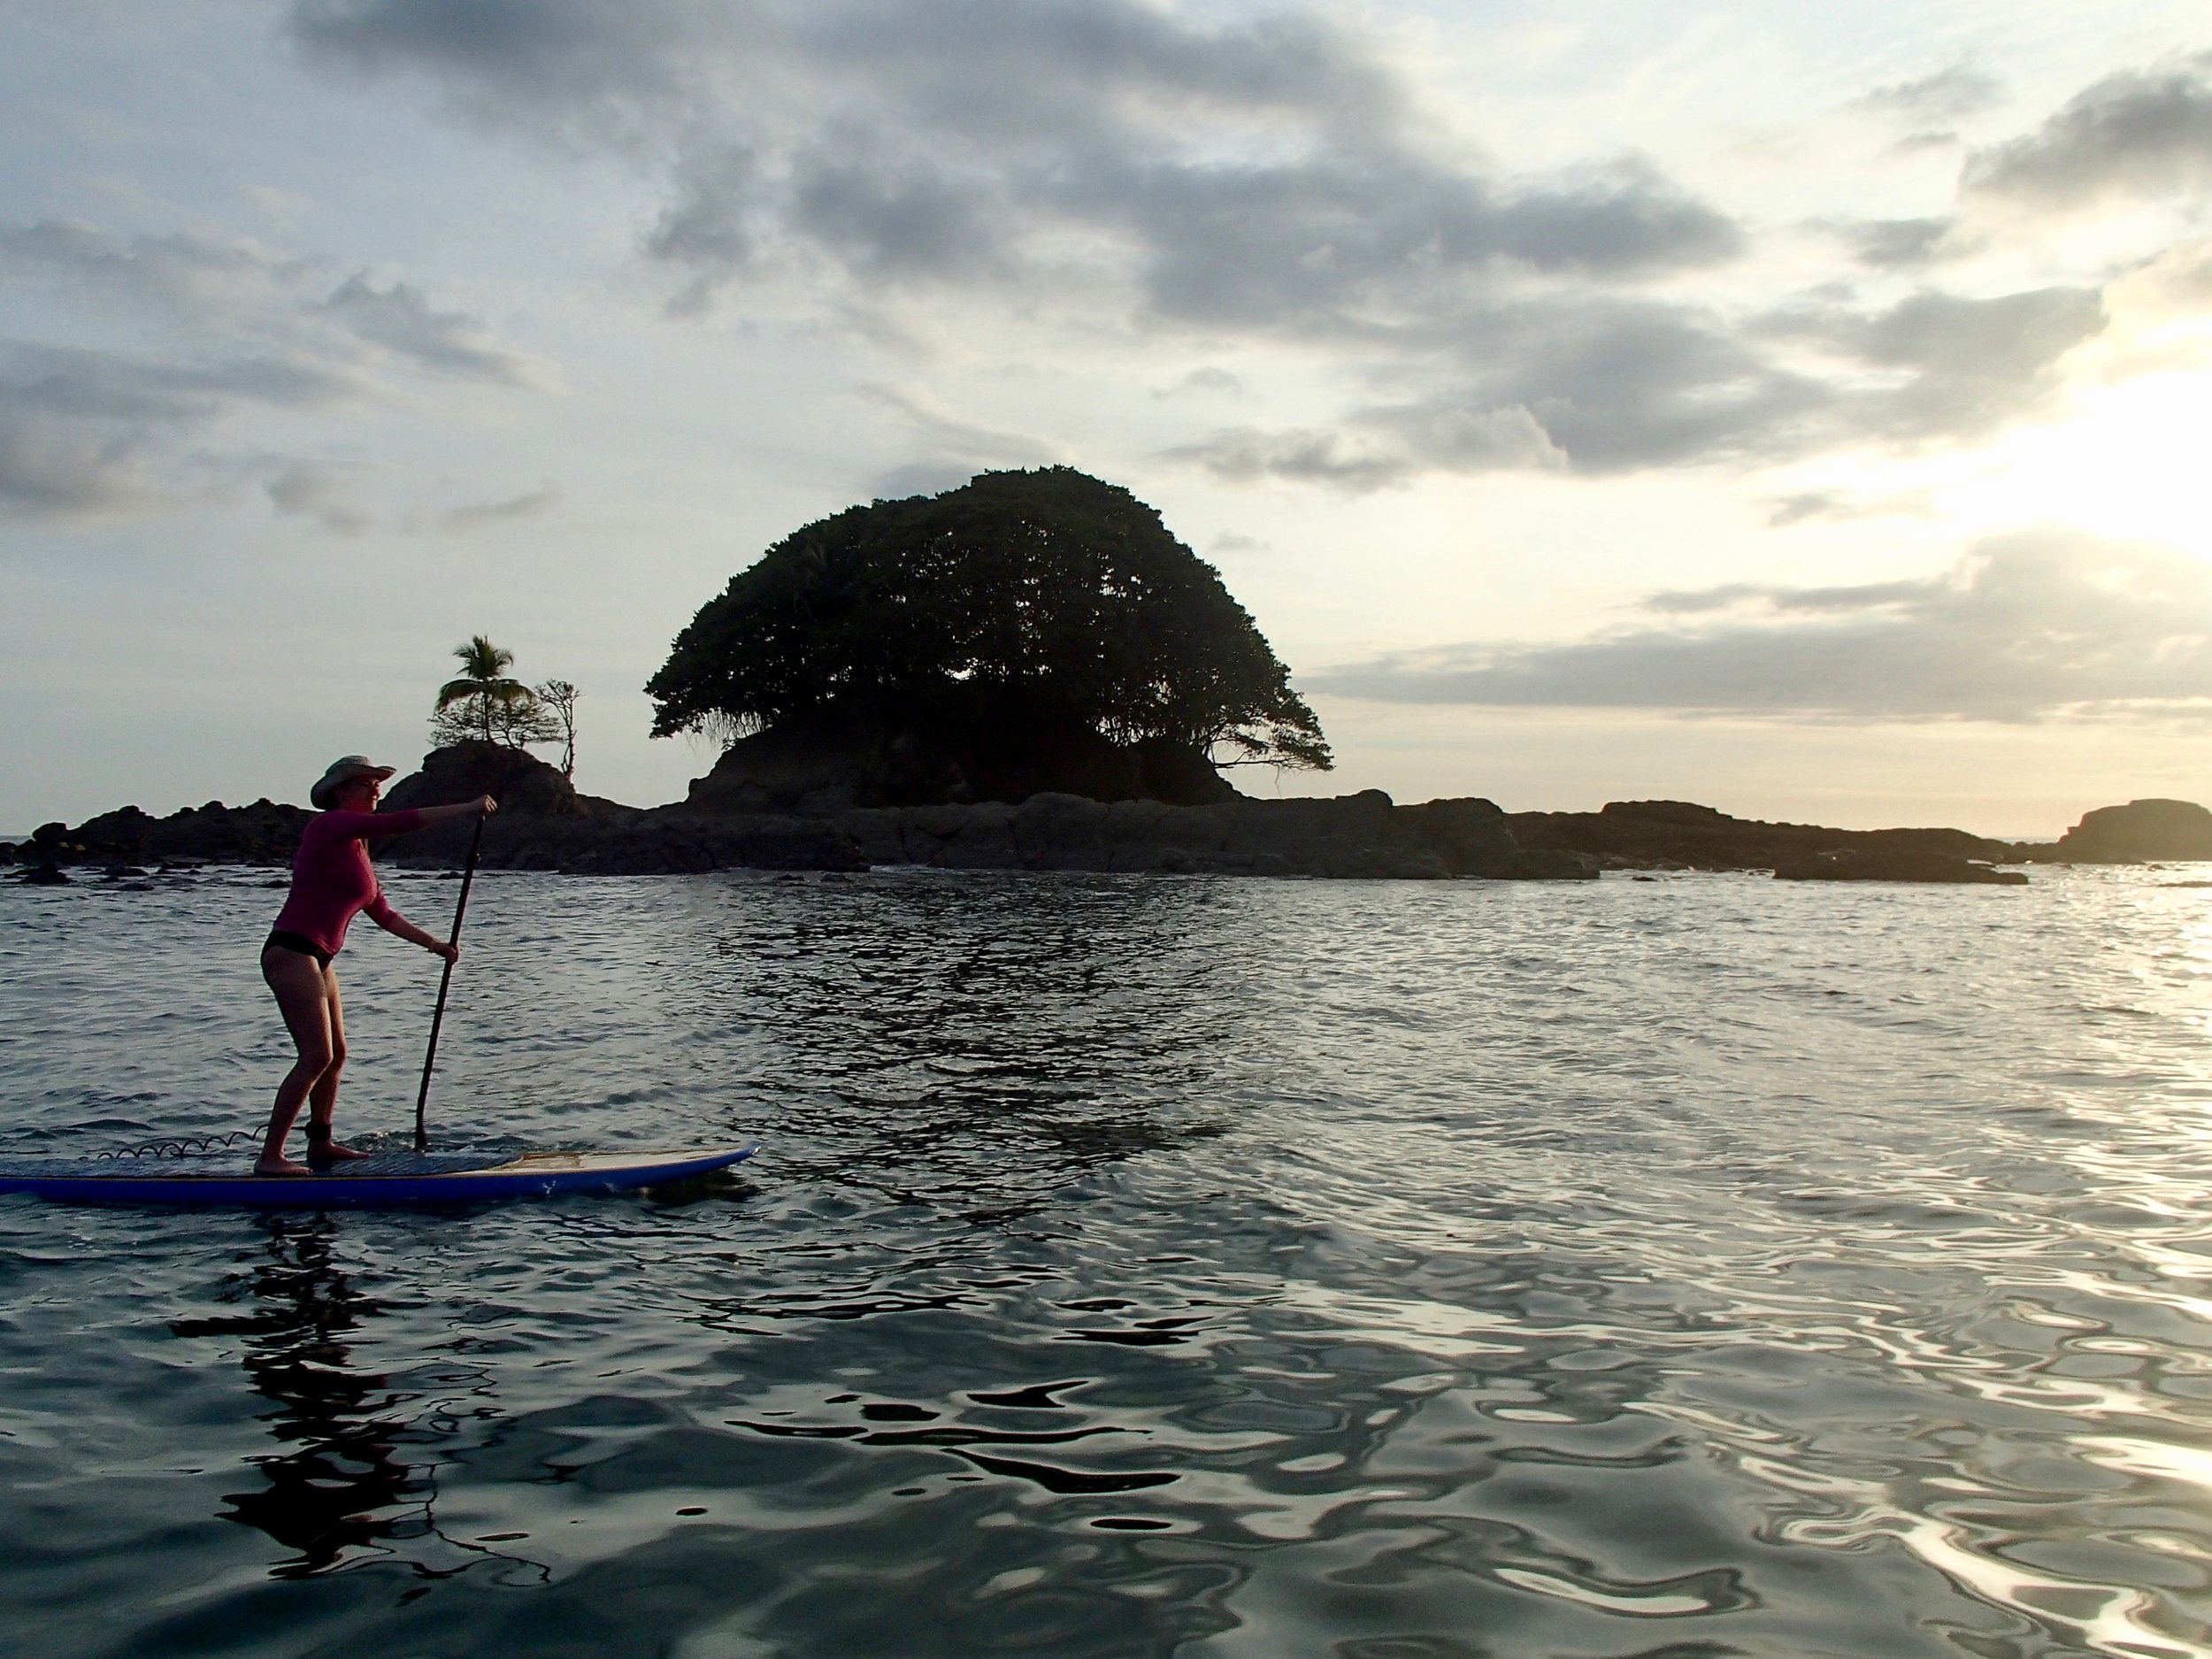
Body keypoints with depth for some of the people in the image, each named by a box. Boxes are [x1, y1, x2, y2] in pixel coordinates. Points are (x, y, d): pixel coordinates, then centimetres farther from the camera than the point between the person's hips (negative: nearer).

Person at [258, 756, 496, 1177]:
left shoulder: (355, 850, 18)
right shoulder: (329, 825, -9)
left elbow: (383, 914, 22)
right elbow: (398, 823, -22)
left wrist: (434, 944, 17)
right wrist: (466, 809, -20)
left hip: (317, 960, 10)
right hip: (291, 953, -10)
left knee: (336, 1054, 15)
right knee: (317, 1056, -15)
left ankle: (320, 1144, 26)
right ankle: (269, 1157, -13)